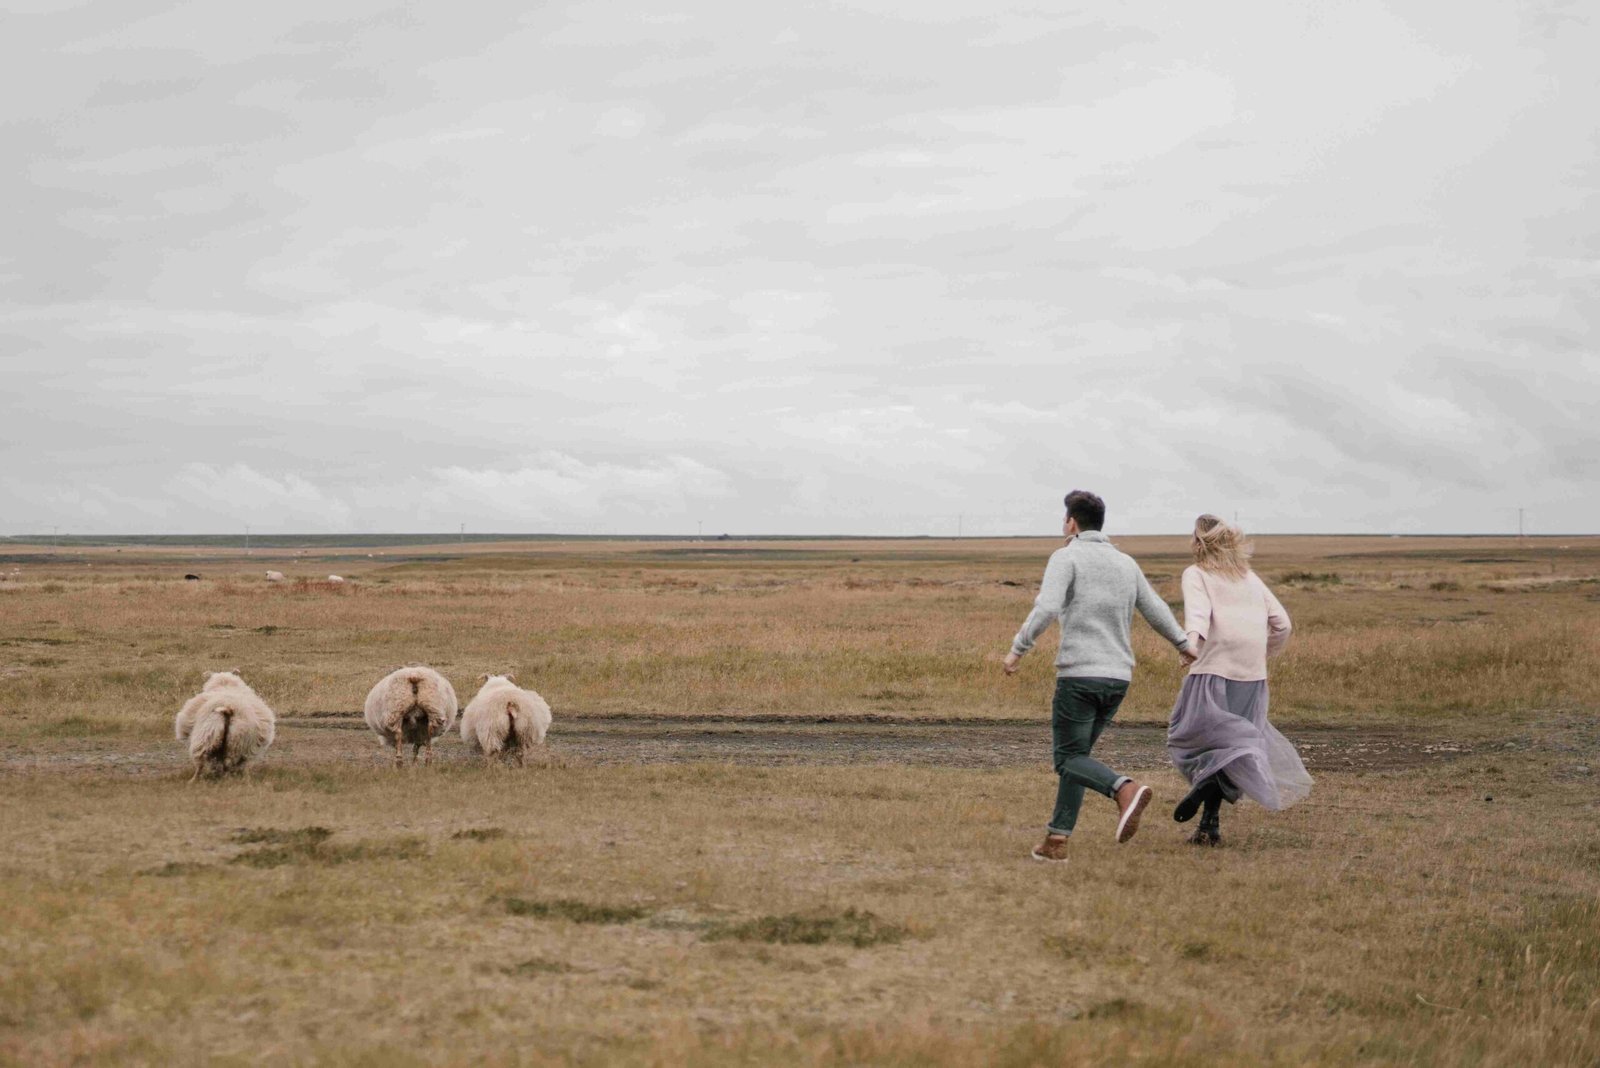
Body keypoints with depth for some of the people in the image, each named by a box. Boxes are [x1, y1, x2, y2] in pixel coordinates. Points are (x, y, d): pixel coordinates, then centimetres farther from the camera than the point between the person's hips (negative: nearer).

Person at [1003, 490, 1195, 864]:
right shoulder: (1125, 563, 14)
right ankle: (1056, 840, 12)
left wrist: (1017, 648, -12)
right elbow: (1156, 610, 23)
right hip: (1118, 678, 6)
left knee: (1070, 760, -1)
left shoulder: (1066, 557, -5)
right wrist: (1183, 643, 40)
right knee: (1076, 756, 16)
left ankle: (1125, 790, -28)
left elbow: (1046, 608, -20)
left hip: (1079, 675, -6)